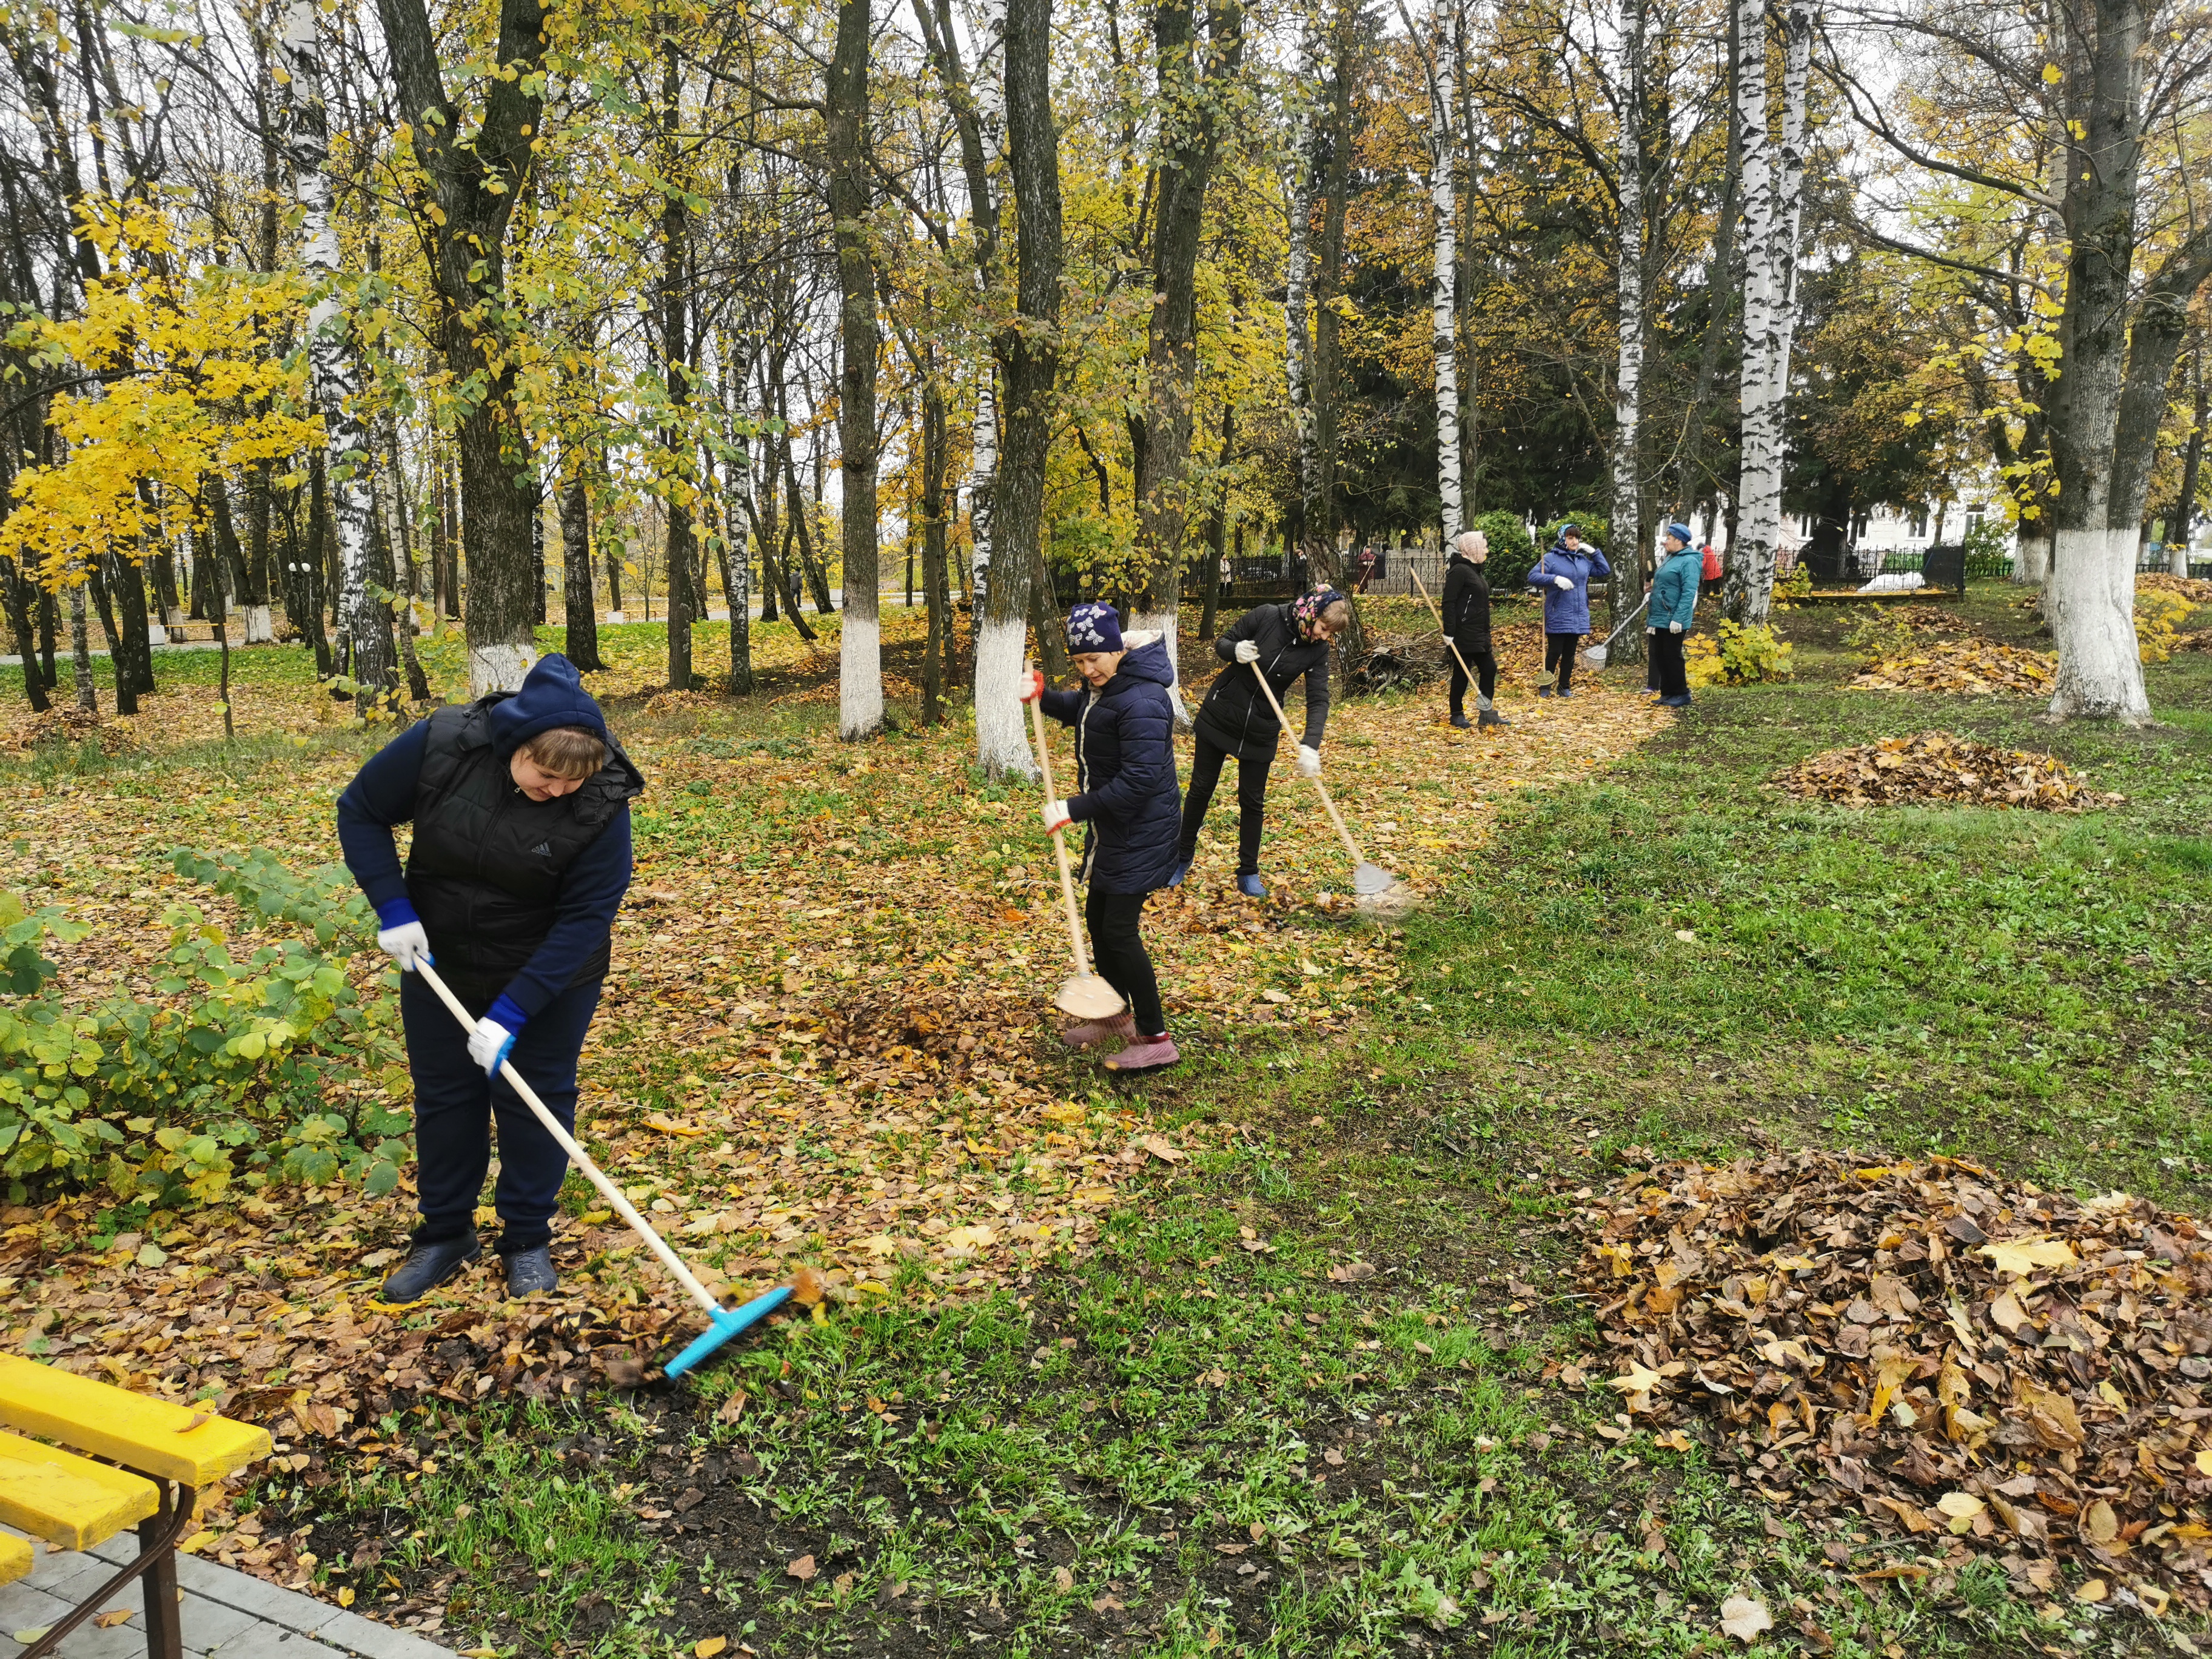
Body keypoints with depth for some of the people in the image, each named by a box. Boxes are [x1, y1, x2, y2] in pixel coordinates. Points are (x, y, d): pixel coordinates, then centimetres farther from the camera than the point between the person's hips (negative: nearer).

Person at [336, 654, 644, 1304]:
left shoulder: (602, 801, -27)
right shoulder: (439, 744, -23)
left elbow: (585, 917, -24)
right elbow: (360, 812, -6)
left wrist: (513, 1010, -27)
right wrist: (393, 908, -16)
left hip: (550, 978, -2)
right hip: (438, 964, 2)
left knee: (536, 1100, 6)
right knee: (443, 1097, 13)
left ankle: (528, 1240, 25)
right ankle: (445, 1234, 31)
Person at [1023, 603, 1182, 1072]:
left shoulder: (1141, 702, -26)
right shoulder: (1104, 686, 6)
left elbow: (1139, 780, -29)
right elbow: (1082, 711, 29)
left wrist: (1075, 810, -26)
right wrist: (1043, 698, 8)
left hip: (1140, 833, -10)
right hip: (1110, 827, 10)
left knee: (1119, 930, -8)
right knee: (1097, 917, 17)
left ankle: (1155, 1039, 3)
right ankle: (1117, 1015, 36)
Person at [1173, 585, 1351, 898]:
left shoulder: (1316, 650, -10)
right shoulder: (1267, 617, -17)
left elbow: (1319, 700, -17)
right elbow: (1222, 644, -6)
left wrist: (1310, 745, -32)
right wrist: (1236, 651, -30)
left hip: (1261, 730, 2)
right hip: (1220, 716, -1)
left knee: (1253, 802, 6)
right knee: (1201, 790, 9)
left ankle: (1248, 874, 20)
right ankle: (1183, 858, 26)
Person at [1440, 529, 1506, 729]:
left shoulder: (1475, 571, 17)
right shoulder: (1459, 570, -13)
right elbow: (1449, 603, -19)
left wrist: (1486, 635, 22)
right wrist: (1449, 632, -23)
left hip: (1479, 635, 10)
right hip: (1463, 635, -10)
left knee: (1489, 669, 9)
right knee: (1462, 673, -1)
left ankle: (1487, 713, 16)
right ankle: (1457, 715, 10)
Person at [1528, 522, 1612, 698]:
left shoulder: (1584, 560, 12)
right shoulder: (1551, 558, -4)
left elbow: (1605, 570, 19)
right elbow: (1533, 577, -14)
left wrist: (1594, 552, 8)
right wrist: (1555, 579, -27)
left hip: (1578, 617, 5)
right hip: (1557, 616, -5)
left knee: (1570, 653, 10)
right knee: (1554, 652, -3)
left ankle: (1564, 686, 19)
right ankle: (1546, 686, 9)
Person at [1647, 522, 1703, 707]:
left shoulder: (1688, 561, -13)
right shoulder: (1671, 559, 16)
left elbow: (1689, 593, -21)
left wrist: (1678, 618, -26)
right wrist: (1652, 618, 20)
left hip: (1673, 621, -9)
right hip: (1660, 620, 9)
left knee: (1672, 657, -4)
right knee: (1660, 657, 11)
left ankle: (1682, 694, 6)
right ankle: (1667, 693, 18)